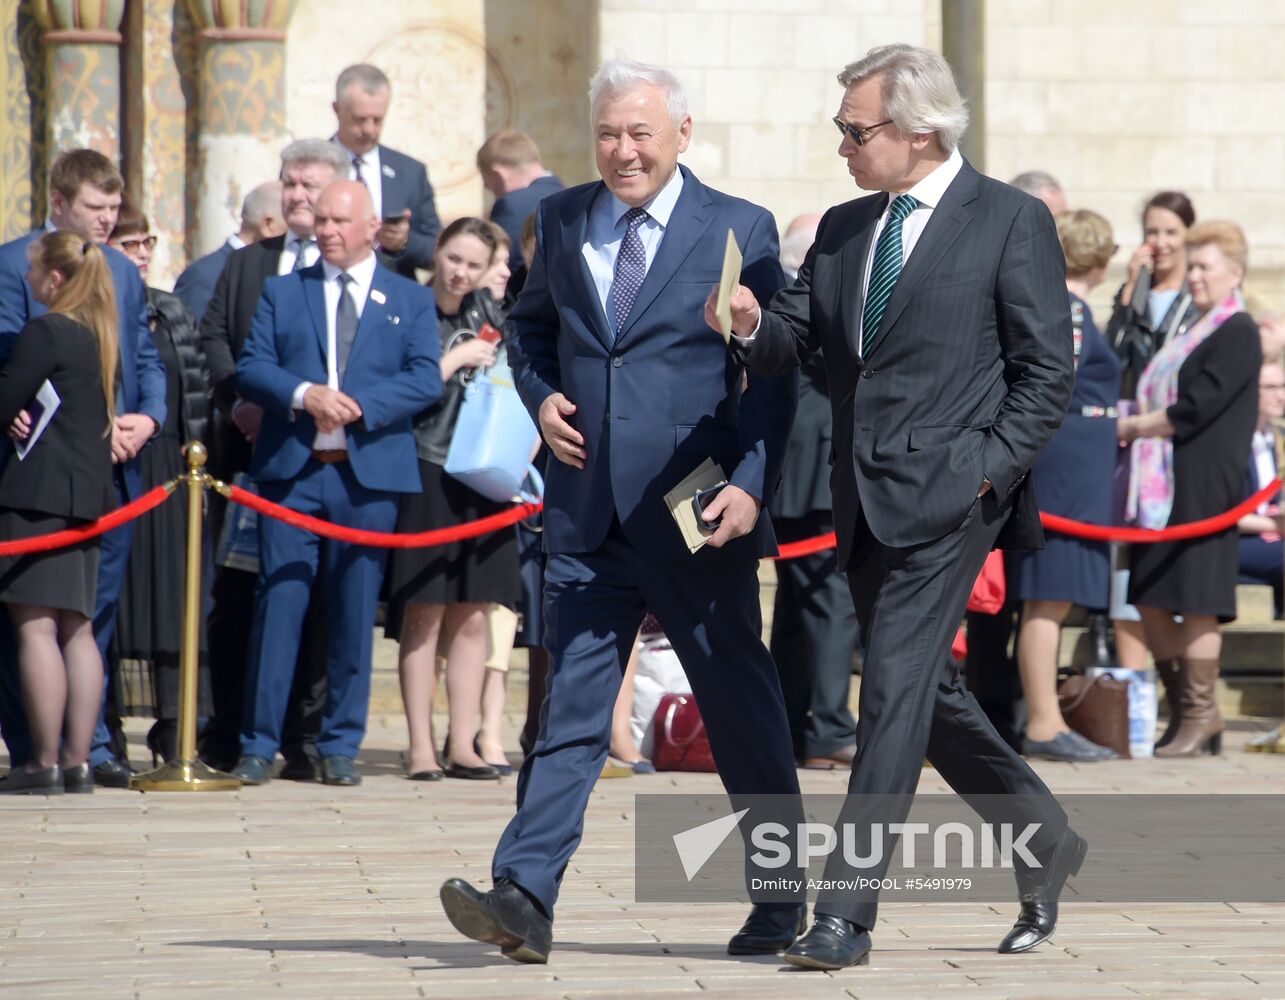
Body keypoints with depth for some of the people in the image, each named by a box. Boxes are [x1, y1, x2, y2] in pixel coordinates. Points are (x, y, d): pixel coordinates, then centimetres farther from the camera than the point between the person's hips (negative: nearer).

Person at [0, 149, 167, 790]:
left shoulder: (123, 271, 18)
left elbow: (147, 358, 18)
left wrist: (148, 416, -3)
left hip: (114, 466, 6)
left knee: (97, 612, 7)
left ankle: (87, 744, 12)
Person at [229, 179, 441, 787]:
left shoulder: (410, 300, 11)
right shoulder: (282, 292, 13)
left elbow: (425, 380, -1)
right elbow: (250, 368, 3)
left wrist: (358, 406, -15)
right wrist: (304, 395, -15)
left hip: (370, 473, 0)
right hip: (291, 470, 0)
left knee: (354, 615, 3)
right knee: (278, 604, -4)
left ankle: (340, 747, 9)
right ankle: (259, 744, 0)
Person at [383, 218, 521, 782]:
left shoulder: (485, 312, 12)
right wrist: (458, 358, -10)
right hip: (426, 476, -5)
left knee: (471, 617, 5)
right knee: (424, 614, -5)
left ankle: (463, 744, 8)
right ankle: (421, 747, -3)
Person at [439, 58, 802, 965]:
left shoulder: (740, 231, -2)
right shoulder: (562, 220, 9)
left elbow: (776, 374, -2)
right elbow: (530, 325, 24)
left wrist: (751, 483, -14)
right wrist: (541, 395, 3)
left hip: (695, 515, -3)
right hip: (588, 514, 3)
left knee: (741, 706, 7)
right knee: (571, 710, -3)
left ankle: (779, 899, 20)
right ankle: (524, 898, -10)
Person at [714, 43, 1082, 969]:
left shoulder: (1012, 221, -4)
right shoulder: (844, 229, 15)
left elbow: (1048, 371, -5)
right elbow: (796, 341, 11)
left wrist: (988, 469, -14)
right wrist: (754, 325, -12)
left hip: (947, 499, -7)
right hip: (867, 503, 7)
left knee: (894, 694, -11)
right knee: (927, 694, 14)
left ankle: (845, 910, -12)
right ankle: (1044, 842, 32)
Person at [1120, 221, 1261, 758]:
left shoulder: (1238, 333, -7)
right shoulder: (1192, 331, 21)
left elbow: (1196, 408, -15)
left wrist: (1135, 426, -7)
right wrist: (1139, 423, 5)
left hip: (1203, 487, -9)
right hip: (1163, 486, 9)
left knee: (1195, 602, -6)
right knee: (1151, 599, 8)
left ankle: (1200, 717, 0)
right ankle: (1187, 709, 16)